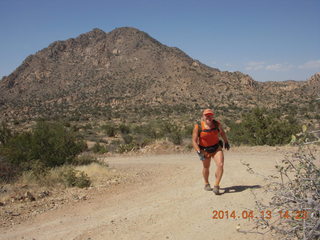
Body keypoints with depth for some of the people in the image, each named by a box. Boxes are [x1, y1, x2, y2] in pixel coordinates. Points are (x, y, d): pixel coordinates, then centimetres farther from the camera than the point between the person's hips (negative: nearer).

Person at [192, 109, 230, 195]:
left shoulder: (217, 124, -12)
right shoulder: (198, 127, -20)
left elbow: (222, 132, 9)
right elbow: (194, 141, -20)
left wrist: (226, 142, 21)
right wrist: (199, 152, -30)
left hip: (216, 148, 1)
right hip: (205, 150, -1)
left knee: (220, 165, -20)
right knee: (206, 168, 18)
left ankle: (216, 186, -8)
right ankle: (206, 184, 44)